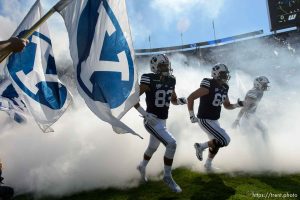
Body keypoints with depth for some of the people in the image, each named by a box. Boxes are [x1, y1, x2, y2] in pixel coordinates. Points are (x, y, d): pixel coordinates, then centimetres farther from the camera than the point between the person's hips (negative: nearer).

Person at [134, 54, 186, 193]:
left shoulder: (170, 81, 4)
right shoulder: (149, 81, -17)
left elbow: (173, 100, 15)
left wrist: (182, 101, -6)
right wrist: (144, 113, -24)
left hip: (163, 121, 8)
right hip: (152, 120, -8)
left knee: (153, 147, 26)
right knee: (171, 144, -20)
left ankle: (142, 166, 55)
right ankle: (167, 176, 1)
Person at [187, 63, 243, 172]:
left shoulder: (224, 88, 5)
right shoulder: (209, 86, -21)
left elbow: (227, 105, 16)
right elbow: (190, 98, -20)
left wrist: (237, 105, -3)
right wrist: (192, 115, -19)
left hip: (214, 120, 9)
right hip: (205, 120, -9)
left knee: (216, 143, 20)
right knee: (224, 140, -14)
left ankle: (208, 165, 41)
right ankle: (201, 146, 4)